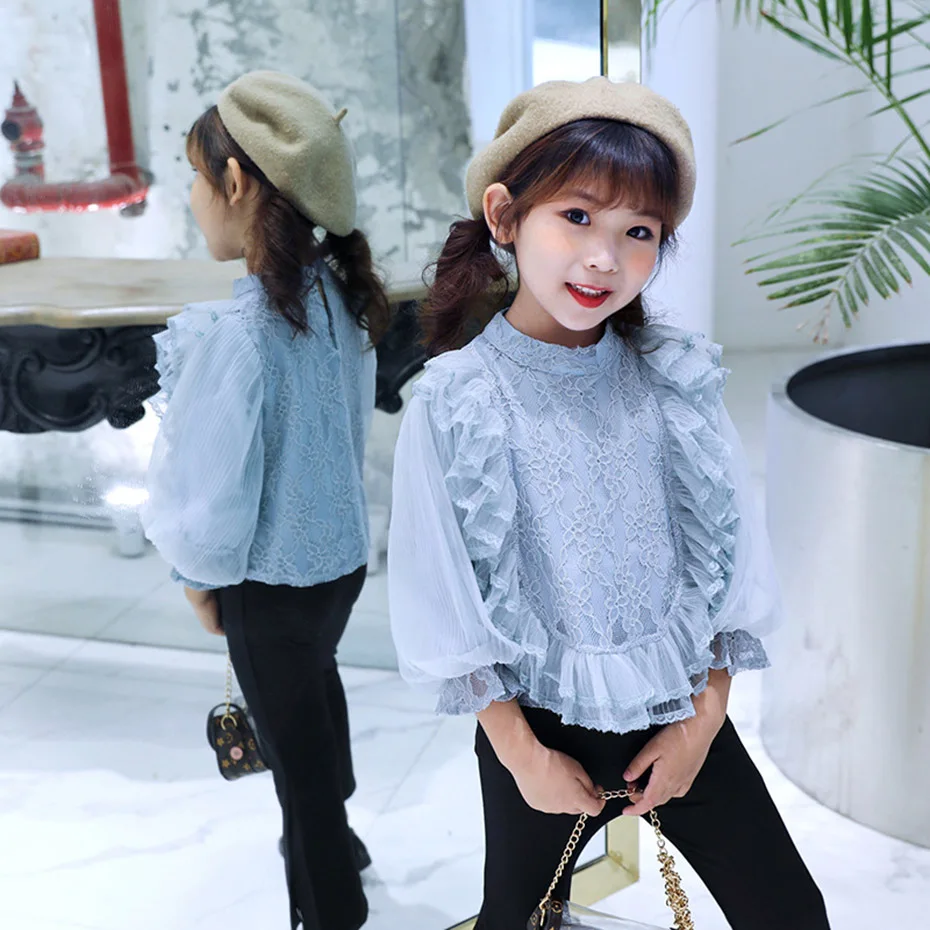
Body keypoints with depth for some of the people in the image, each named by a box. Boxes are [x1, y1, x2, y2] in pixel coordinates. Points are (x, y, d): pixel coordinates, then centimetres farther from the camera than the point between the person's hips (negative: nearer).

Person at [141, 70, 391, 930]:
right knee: (317, 692, 30)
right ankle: (334, 839, 54)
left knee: (295, 743, 13)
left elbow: (214, 491, -22)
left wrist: (199, 574, -4)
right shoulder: (340, 293, -7)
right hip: (342, 550, 7)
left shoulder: (236, 332, -29)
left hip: (274, 577, -7)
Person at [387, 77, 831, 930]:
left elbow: (727, 559, -1)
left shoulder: (675, 377, -7)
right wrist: (523, 755, -8)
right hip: (540, 721, -2)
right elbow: (448, 600, -10)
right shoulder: (455, 403, -15)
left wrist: (703, 721, -3)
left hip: (682, 709, 2)